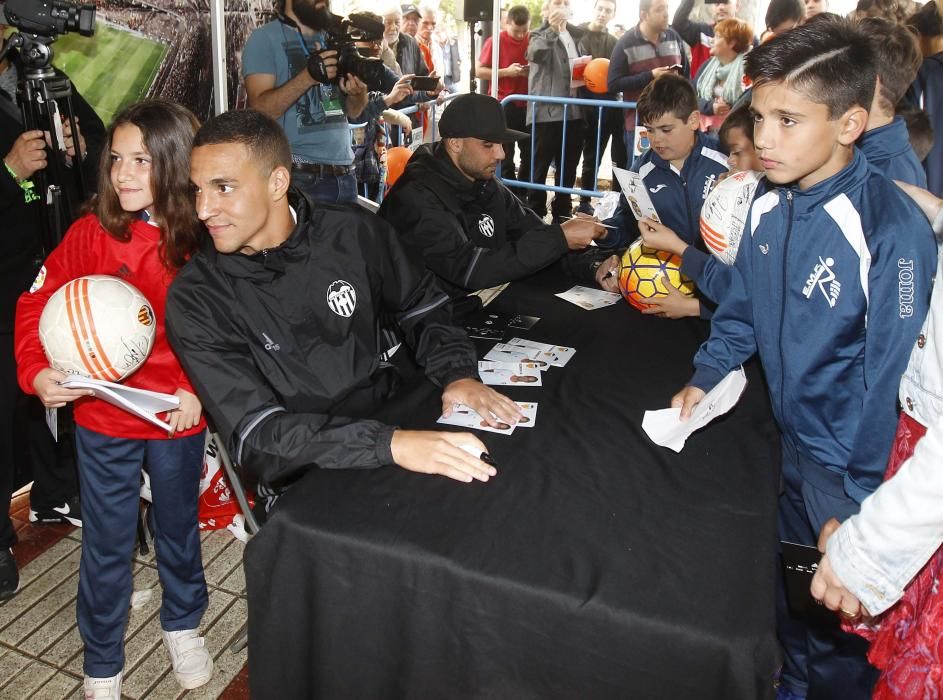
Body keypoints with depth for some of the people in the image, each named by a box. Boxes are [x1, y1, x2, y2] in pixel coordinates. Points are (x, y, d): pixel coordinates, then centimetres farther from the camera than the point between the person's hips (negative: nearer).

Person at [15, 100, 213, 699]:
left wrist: (198, 387, -14)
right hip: (104, 417, 0)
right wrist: (37, 372, -18)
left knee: (178, 527, 21)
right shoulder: (92, 233, -12)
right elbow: (39, 303, -5)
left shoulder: (203, 240, -11)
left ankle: (183, 625, 47)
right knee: (107, 545, 13)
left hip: (179, 418, 1)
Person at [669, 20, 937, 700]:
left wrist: (857, 506, -17)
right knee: (787, 588, 24)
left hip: (851, 460, -6)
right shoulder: (768, 201, -5)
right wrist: (706, 377, 0)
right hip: (788, 434, 6)